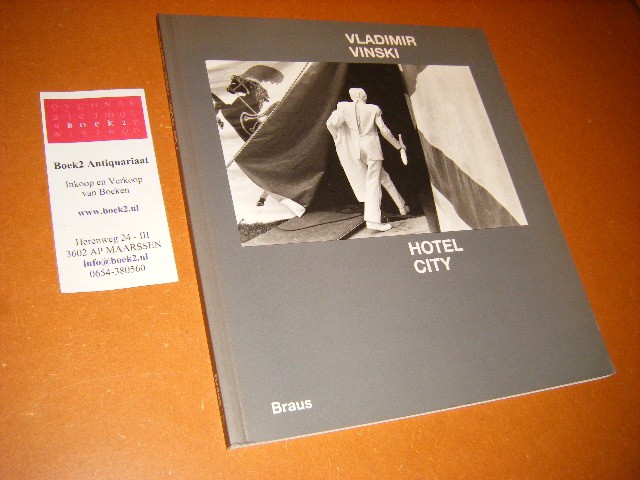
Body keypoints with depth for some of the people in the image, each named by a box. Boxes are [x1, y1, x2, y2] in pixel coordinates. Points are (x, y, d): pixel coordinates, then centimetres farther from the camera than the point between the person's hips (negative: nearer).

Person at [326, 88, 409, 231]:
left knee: (383, 177, 16)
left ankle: (402, 206, 21)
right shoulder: (374, 109, -2)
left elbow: (331, 124, -8)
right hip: (372, 147, -3)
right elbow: (384, 130, -2)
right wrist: (398, 145, 10)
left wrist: (337, 139, 10)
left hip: (357, 149, 4)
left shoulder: (344, 108, 1)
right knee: (373, 182, -3)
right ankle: (373, 219, -10)